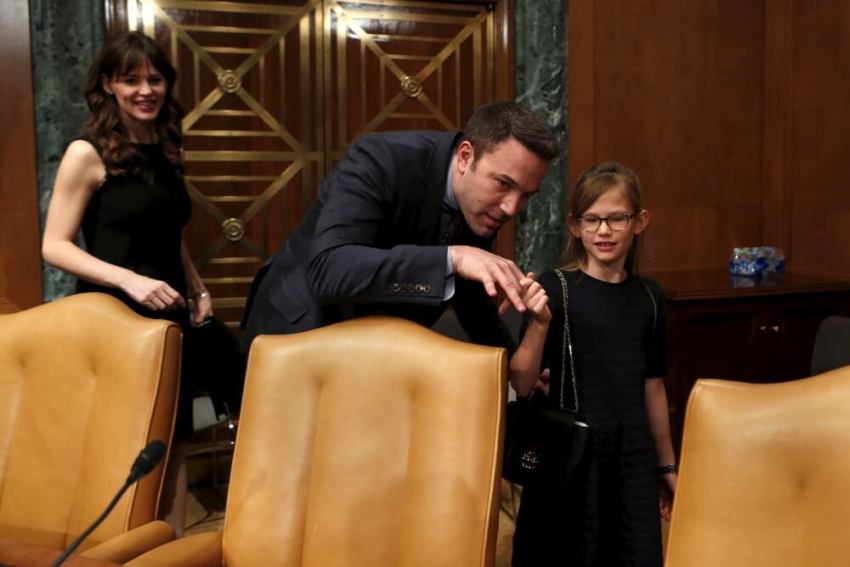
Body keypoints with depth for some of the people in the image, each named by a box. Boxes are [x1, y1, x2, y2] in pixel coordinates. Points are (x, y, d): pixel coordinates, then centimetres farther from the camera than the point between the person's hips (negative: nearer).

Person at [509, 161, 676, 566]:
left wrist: (665, 464, 18)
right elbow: (522, 385, -14)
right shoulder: (555, 289, -10)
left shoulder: (649, 296, 4)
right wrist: (540, 322, -30)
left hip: (631, 455, 4)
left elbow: (652, 385, 12)